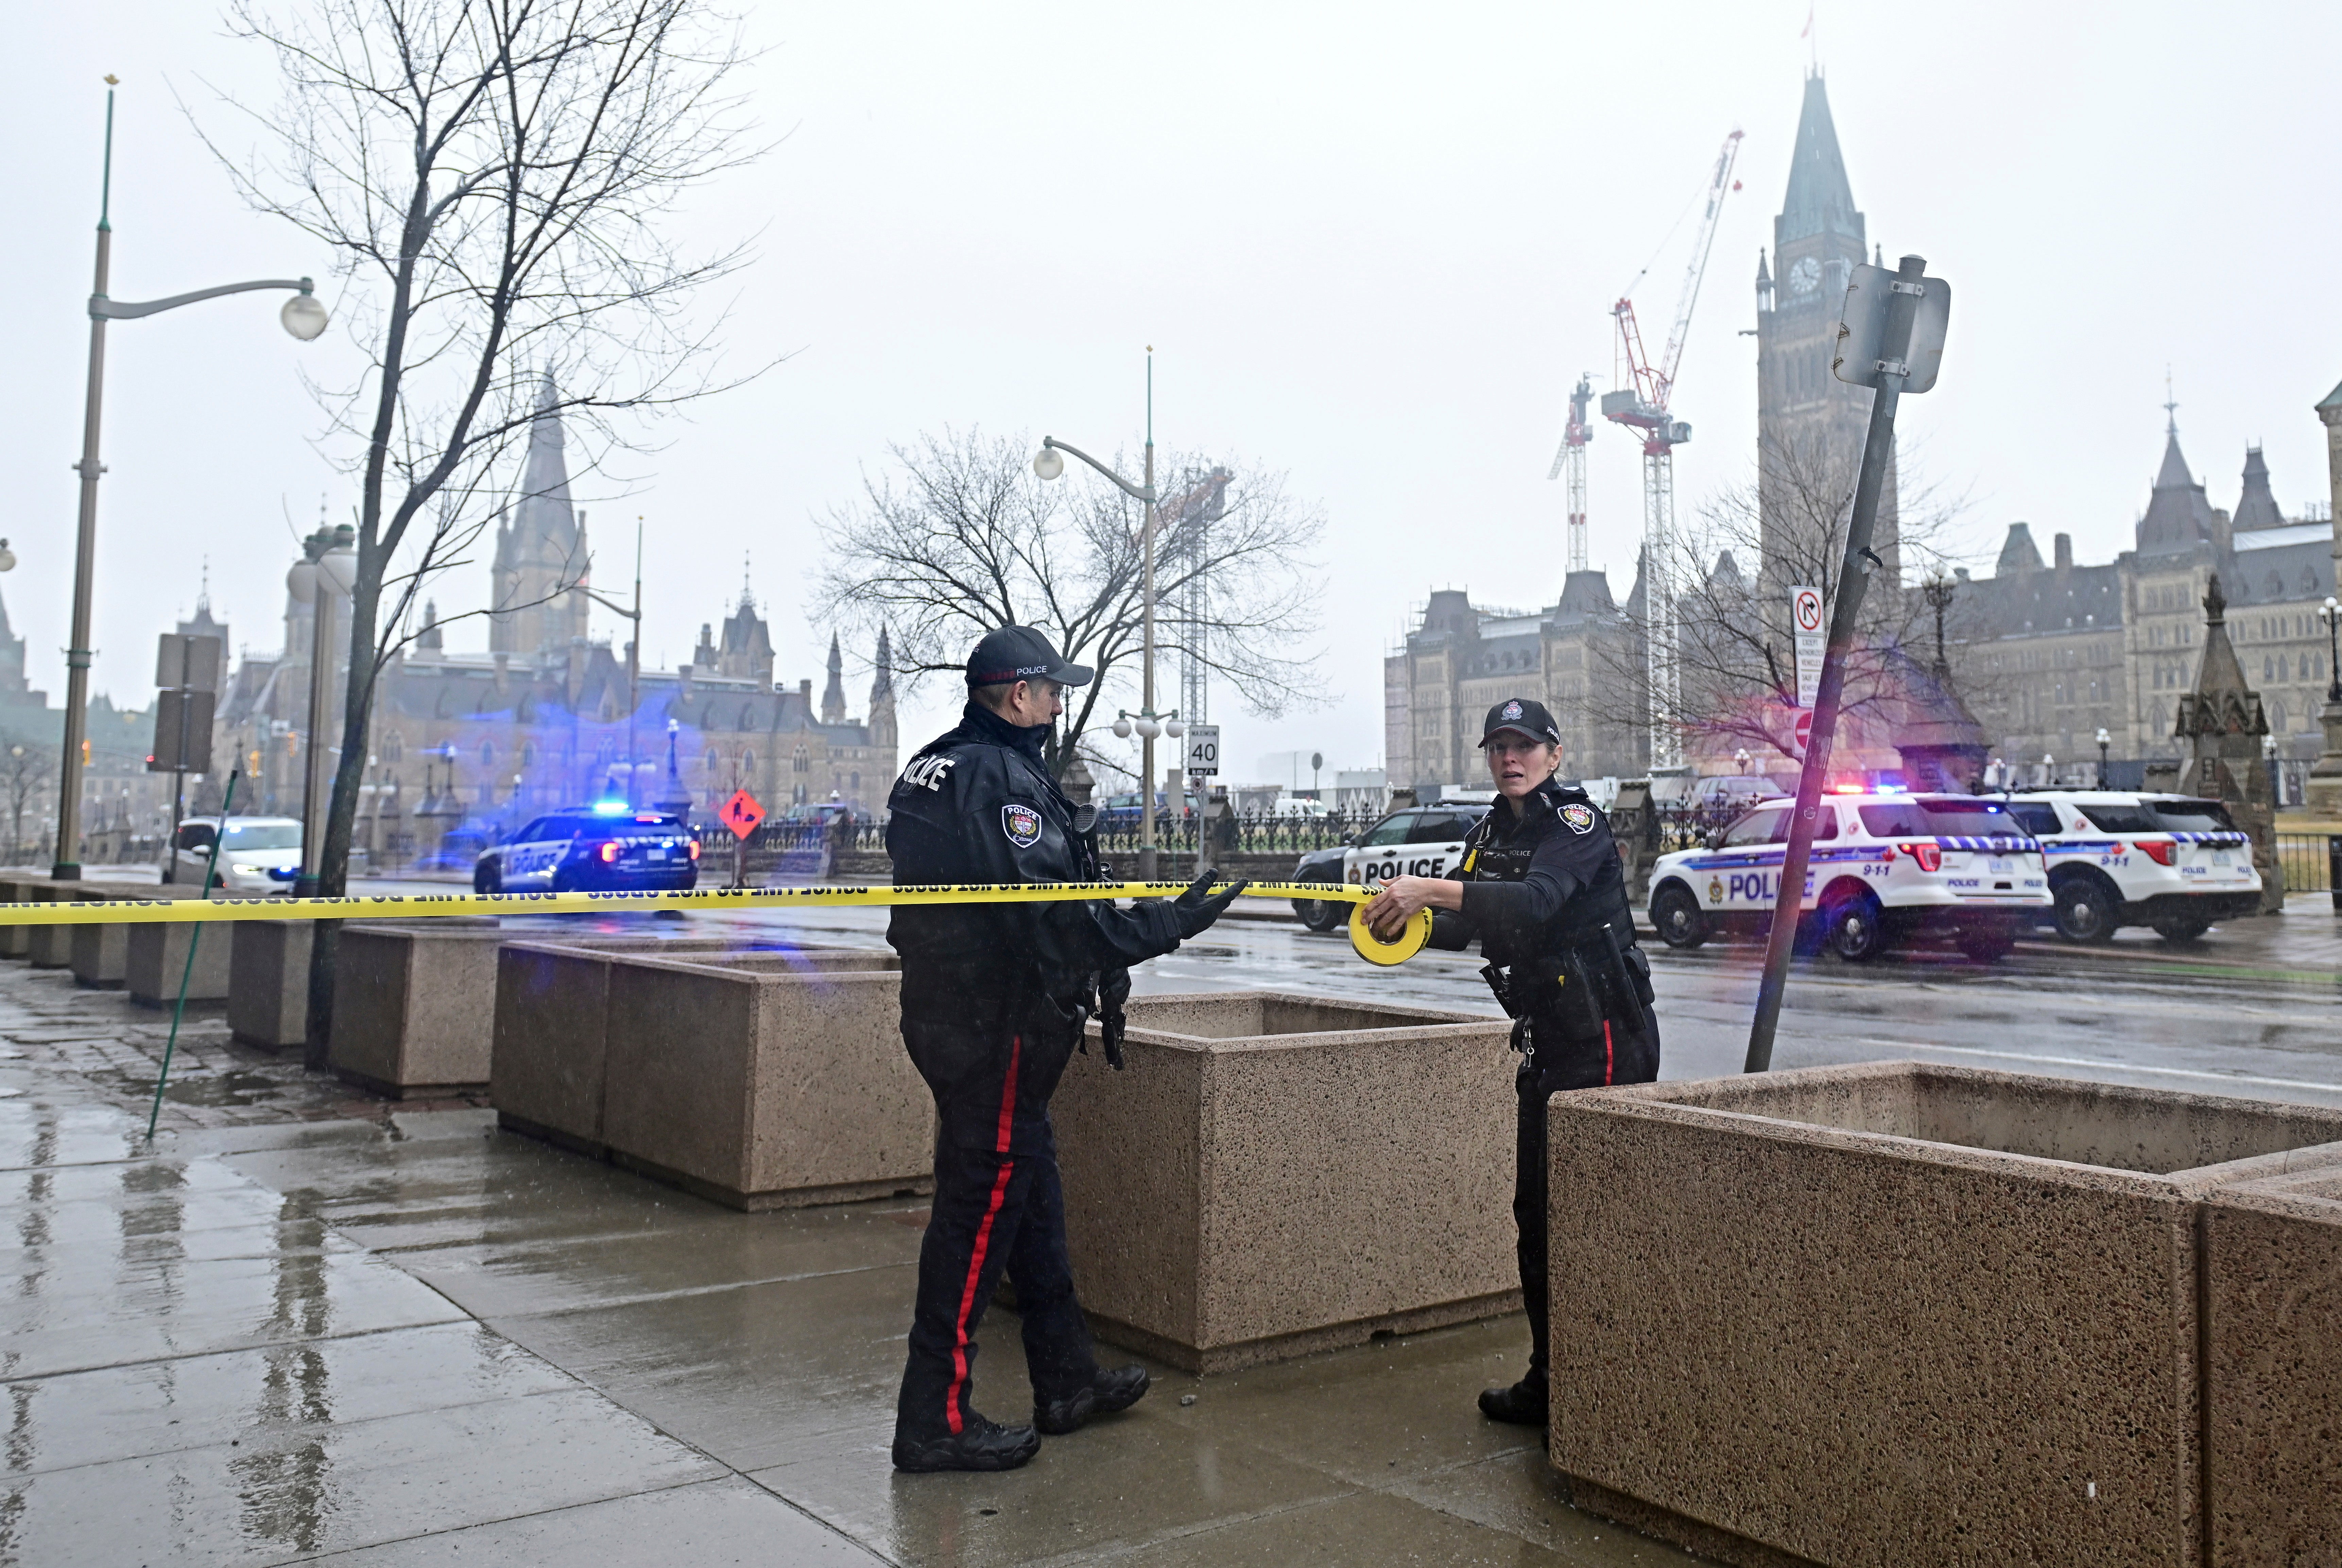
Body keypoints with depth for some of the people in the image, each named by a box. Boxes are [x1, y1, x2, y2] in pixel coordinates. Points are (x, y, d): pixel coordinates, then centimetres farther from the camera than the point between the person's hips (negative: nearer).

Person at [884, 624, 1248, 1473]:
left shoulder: (934, 769, 14)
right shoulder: (1002, 779, -18)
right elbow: (1053, 912, -26)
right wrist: (1169, 922, -19)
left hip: (951, 1011, 11)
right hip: (997, 1027, -11)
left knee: (1031, 1194, 18)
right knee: (982, 1209, -2)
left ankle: (1067, 1380, 31)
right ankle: (936, 1419, 7)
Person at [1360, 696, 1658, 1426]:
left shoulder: (1578, 821, -13)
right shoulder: (1491, 831, 11)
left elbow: (1536, 899, -32)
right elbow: (1462, 924, 6)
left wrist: (1433, 889, -41)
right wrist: (1405, 920, -14)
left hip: (1607, 1036, -8)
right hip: (1547, 1038, 9)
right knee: (1537, 1209, 11)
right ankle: (1548, 1385, 22)